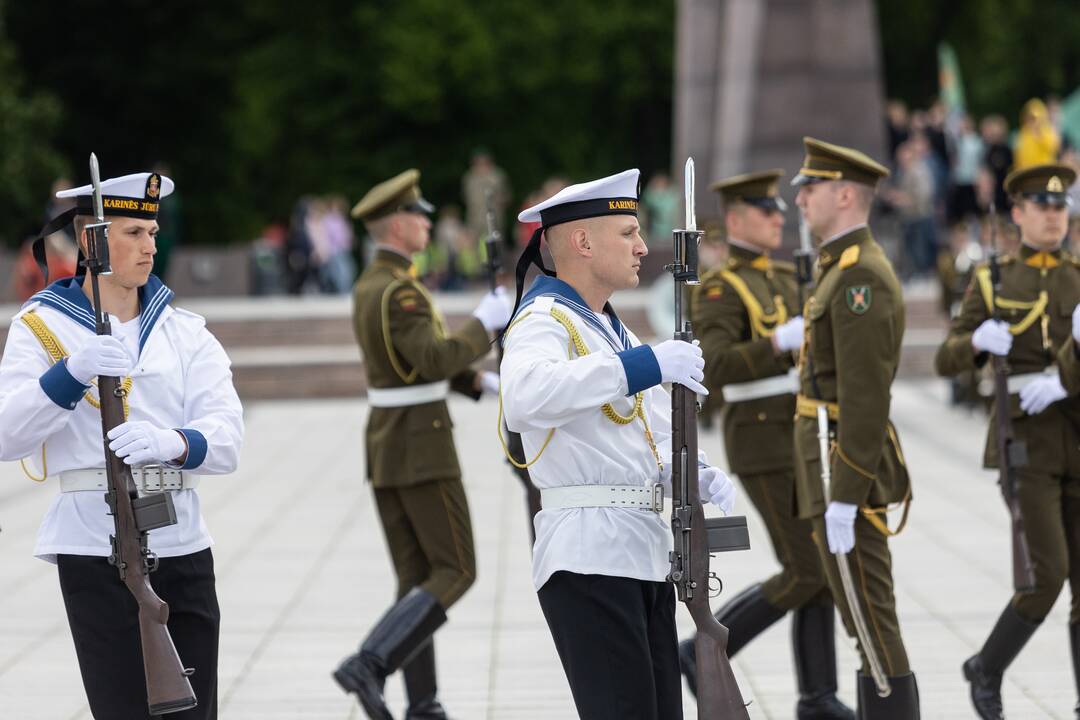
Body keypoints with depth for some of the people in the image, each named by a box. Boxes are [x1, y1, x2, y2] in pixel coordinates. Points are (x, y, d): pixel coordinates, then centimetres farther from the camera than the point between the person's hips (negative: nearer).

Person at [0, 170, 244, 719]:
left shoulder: (185, 332, 13)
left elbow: (227, 435, -2)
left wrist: (171, 443, -24)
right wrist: (72, 372, -26)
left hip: (182, 545, 4)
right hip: (94, 546, -4)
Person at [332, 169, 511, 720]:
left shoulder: (367, 286, 14)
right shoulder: (400, 292, -20)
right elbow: (437, 361, -31)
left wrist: (483, 382, 15)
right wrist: (485, 323, -17)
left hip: (383, 444, 9)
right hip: (422, 447, -9)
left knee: (418, 578, 10)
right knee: (455, 573, -4)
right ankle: (370, 664, -18)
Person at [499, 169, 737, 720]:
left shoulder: (615, 331, 22)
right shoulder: (543, 319, -9)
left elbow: (659, 433, 22)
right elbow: (526, 396, -31)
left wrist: (701, 476, 0)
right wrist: (644, 365, -33)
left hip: (645, 548, 9)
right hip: (587, 553, -9)